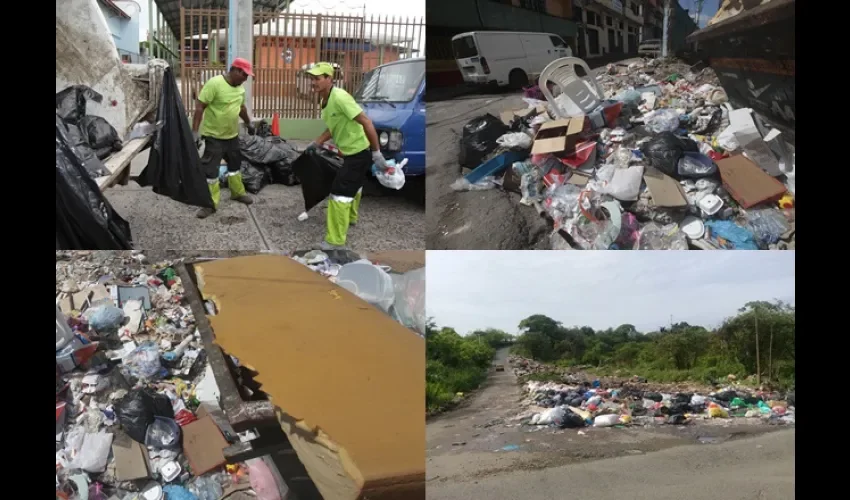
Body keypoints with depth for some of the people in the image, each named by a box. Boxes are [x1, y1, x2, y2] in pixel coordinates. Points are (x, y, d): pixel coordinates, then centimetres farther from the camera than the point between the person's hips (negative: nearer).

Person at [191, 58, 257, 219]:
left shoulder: (240, 87, 3)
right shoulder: (214, 83, -22)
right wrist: (195, 131, -26)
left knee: (235, 164, 20)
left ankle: (238, 192, 39)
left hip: (232, 135, 7)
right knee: (210, 169, -1)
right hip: (213, 136, -7)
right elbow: (199, 106, -22)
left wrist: (249, 123, 32)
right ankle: (211, 203, 7)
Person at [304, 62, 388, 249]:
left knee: (340, 193, -10)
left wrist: (377, 153, -26)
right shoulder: (325, 100, 4)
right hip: (352, 151, 10)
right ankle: (351, 217, 54)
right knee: (352, 186, 30)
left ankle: (335, 241, -4)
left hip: (360, 153, -10)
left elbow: (366, 123, -27)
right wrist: (317, 143, 8)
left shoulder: (340, 97, -26)